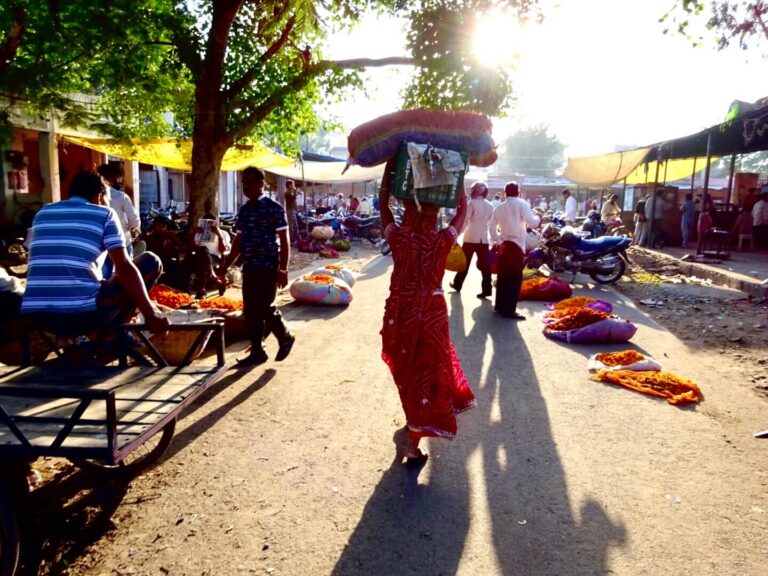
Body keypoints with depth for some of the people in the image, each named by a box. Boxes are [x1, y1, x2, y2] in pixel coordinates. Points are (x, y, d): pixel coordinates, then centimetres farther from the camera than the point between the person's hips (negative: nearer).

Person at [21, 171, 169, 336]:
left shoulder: (42, 213, 19)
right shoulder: (104, 214, 3)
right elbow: (124, 268, -7)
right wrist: (151, 314, -5)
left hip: (41, 317, 8)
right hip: (85, 313, -7)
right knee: (151, 262, 12)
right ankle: (112, 329, 18)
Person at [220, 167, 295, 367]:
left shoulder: (274, 208, -8)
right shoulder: (244, 210, 11)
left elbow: (284, 241, -10)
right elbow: (238, 242, 17)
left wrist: (283, 269, -16)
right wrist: (226, 266, 15)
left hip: (268, 267, -7)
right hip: (249, 268, 7)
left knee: (264, 308, -6)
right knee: (250, 311, 7)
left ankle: (285, 338, 19)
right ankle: (257, 352, 16)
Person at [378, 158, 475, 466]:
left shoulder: (398, 237, -11)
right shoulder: (443, 240, -13)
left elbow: (382, 203, 4)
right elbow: (463, 209, 3)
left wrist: (390, 165, 6)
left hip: (400, 311, 2)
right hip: (431, 313, -2)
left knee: (407, 367, 24)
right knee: (426, 373, 9)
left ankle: (413, 418, 49)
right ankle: (413, 447, 13)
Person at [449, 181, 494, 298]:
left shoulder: (473, 203, -8)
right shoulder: (490, 206, 7)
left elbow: (465, 219, -10)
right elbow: (490, 222, 12)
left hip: (471, 237, -3)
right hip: (484, 238, 3)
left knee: (464, 262, 10)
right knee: (484, 264, 1)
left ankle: (457, 284, 21)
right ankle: (486, 289, -3)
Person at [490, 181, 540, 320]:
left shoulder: (499, 208, 10)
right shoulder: (521, 204, -5)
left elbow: (492, 229, 7)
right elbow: (532, 223, -11)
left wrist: (499, 241, 10)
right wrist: (537, 217, 8)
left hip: (504, 245, 6)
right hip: (517, 245, -6)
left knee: (502, 277, 11)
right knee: (515, 278, -3)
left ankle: (500, 306, 17)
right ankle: (509, 310, -4)